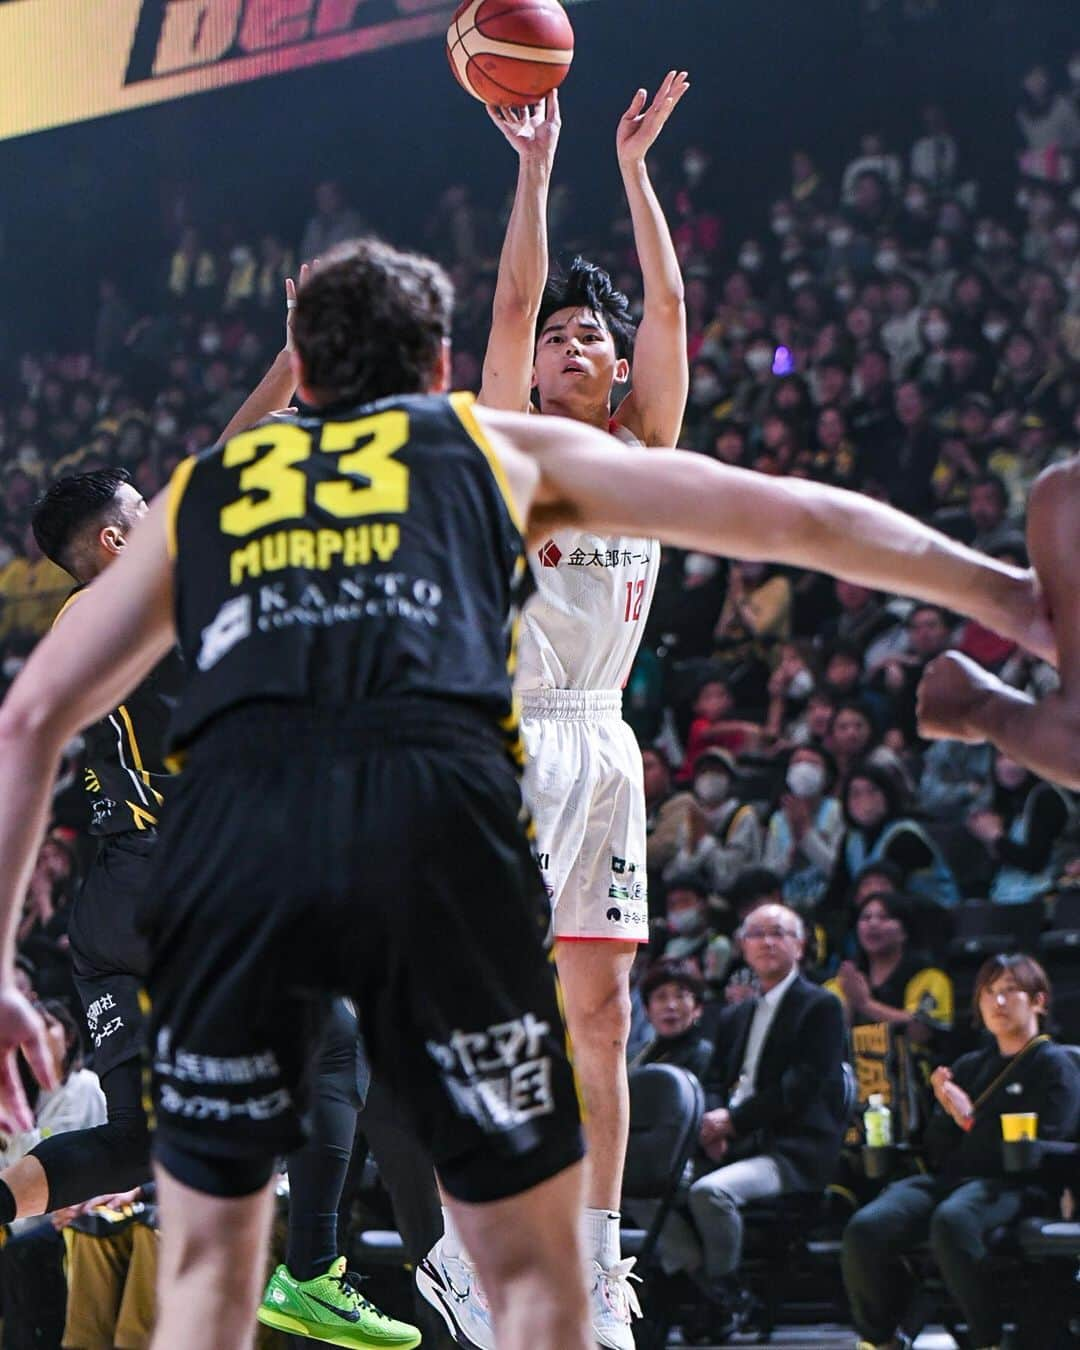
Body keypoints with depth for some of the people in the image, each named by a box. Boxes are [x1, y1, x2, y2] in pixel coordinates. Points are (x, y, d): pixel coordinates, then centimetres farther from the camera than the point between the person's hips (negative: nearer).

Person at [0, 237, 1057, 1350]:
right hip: (436, 804, -1)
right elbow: (795, 517, 32)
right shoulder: (503, 446, 30)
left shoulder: (197, 487, 32)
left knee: (207, 1255, 18)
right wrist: (1004, 592, 42)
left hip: (231, 816, 1)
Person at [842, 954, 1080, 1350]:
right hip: (949, 1179, 6)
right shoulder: (970, 1066, 26)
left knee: (951, 1222, -41)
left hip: (1008, 1184, -6)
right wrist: (946, 1112, 1)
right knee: (865, 1229, -24)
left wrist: (971, 1120, -5)